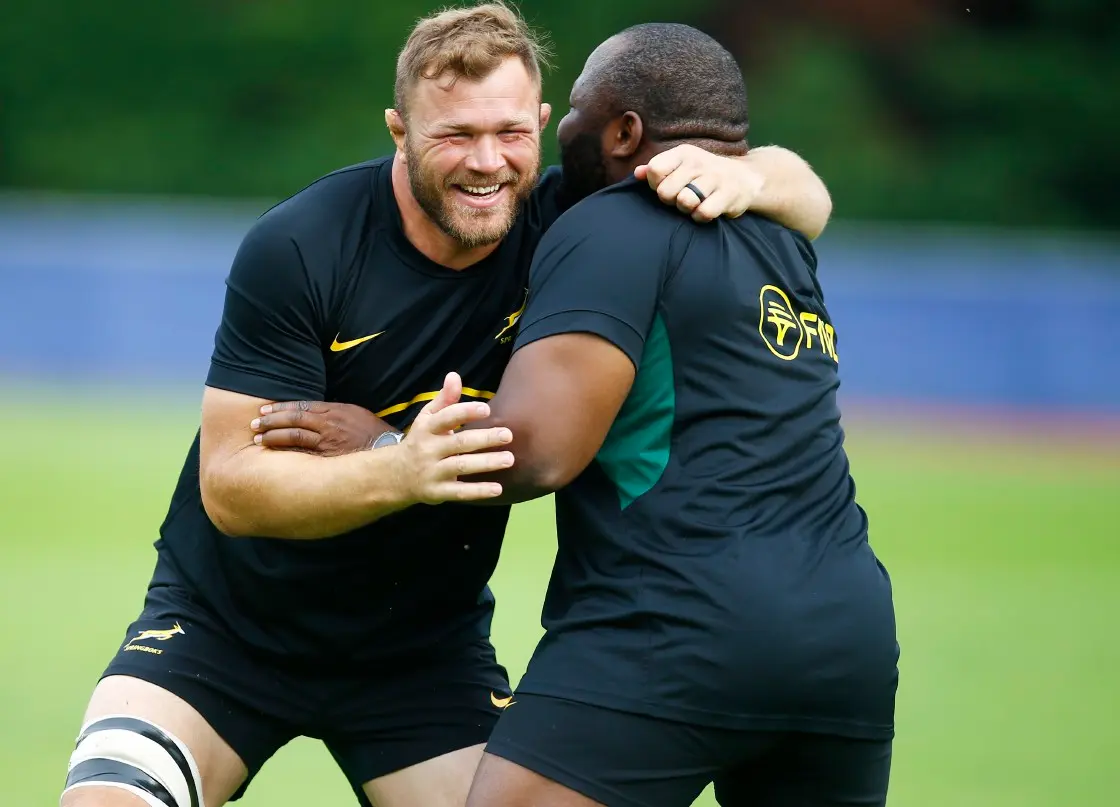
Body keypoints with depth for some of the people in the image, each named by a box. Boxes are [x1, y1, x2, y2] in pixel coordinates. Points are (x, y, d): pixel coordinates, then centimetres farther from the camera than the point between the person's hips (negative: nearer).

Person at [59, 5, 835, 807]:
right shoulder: (295, 250, -22)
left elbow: (804, 199, -6)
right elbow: (227, 486, -24)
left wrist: (745, 179, -30)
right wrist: (400, 472, -41)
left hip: (427, 649, 3)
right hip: (226, 624, -3)